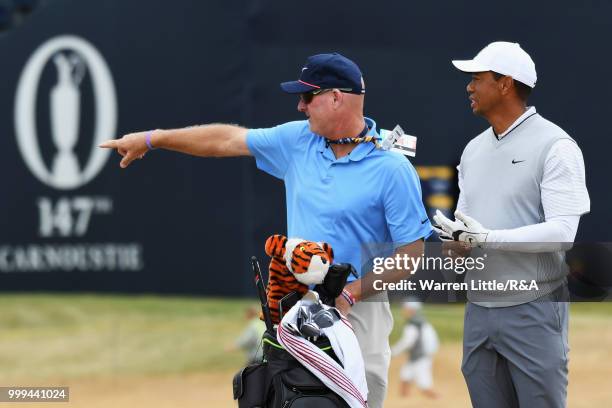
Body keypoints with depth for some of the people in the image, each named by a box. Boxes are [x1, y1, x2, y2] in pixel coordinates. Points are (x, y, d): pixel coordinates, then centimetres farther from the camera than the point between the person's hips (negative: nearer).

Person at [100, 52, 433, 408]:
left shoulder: (392, 169, -13)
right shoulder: (298, 140, 5)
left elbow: (412, 251, -12)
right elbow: (228, 140, 15)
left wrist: (350, 295, -21)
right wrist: (151, 139, 18)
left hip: (356, 310, -5)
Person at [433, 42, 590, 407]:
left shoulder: (554, 146, -9)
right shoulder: (474, 149, 16)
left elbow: (562, 232, -18)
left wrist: (486, 238, -23)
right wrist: (456, 242, -6)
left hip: (534, 311, -7)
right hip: (479, 308, 7)